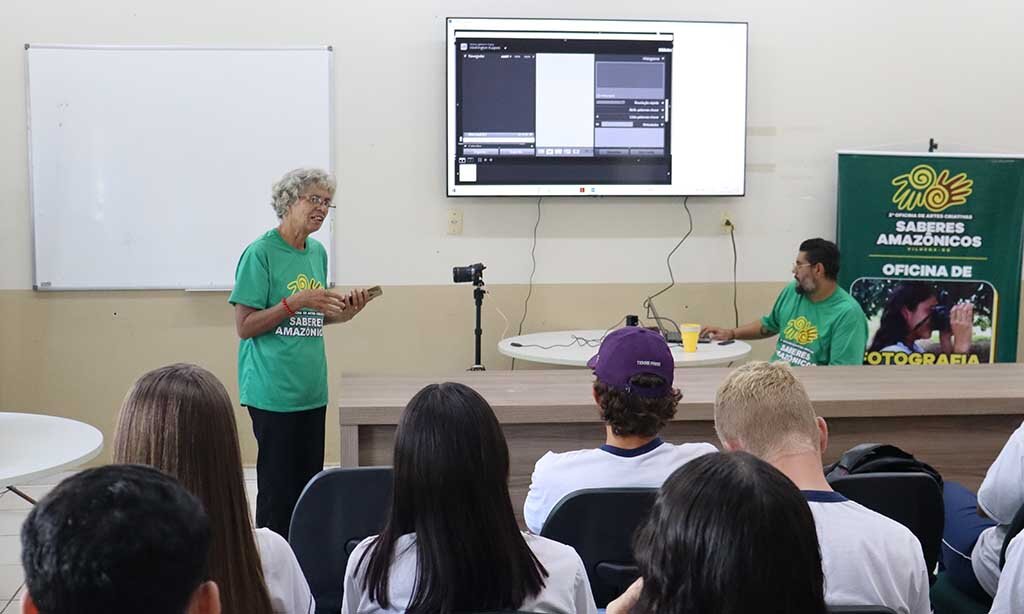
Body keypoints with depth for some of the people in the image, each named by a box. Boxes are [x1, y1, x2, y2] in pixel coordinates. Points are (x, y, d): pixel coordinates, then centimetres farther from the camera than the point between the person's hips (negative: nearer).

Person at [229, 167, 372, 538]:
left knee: (311, 485, 11)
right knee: (279, 489, -1)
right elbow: (245, 326, -13)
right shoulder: (261, 253, -10)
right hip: (274, 392, -7)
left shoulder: (318, 252, 12)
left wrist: (342, 313, 3)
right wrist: (296, 302, -20)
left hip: (312, 391, 7)